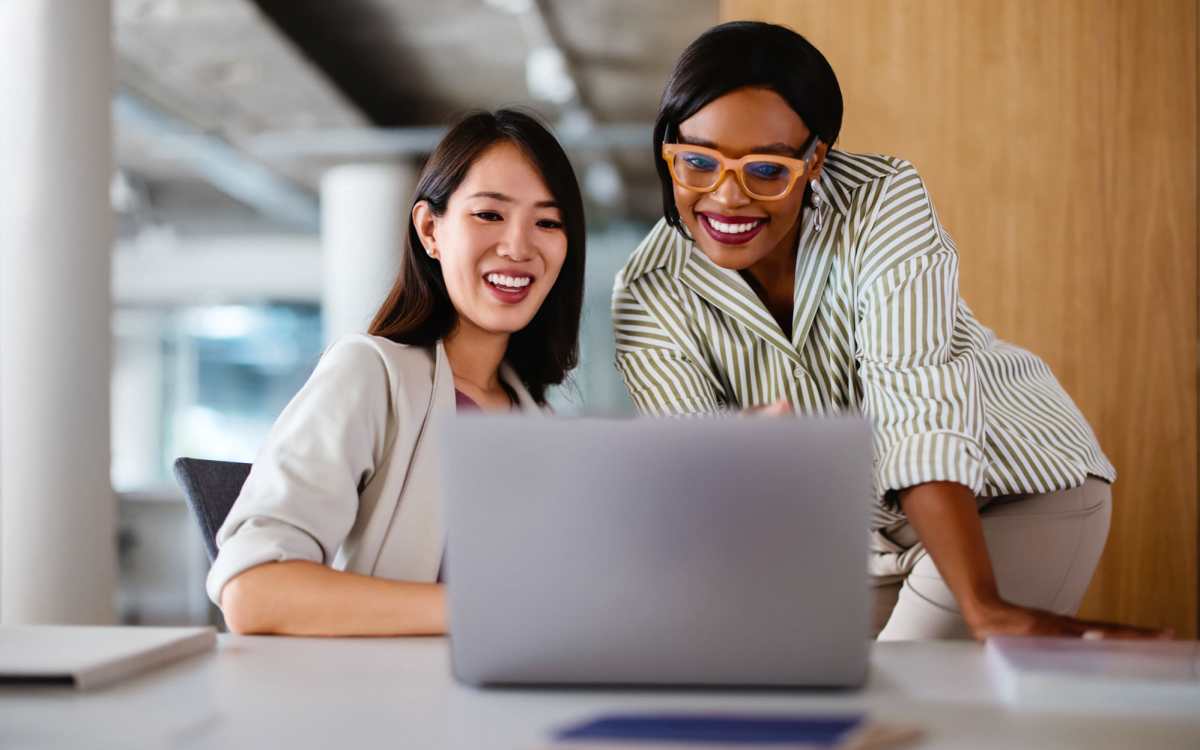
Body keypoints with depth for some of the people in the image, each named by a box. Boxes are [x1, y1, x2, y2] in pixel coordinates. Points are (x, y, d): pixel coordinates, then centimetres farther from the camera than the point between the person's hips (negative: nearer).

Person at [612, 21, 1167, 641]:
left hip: (1017, 488, -3)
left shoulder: (883, 203, -24)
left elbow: (920, 415, -33)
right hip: (859, 538, 3)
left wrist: (984, 608, -42)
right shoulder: (650, 300, -16)